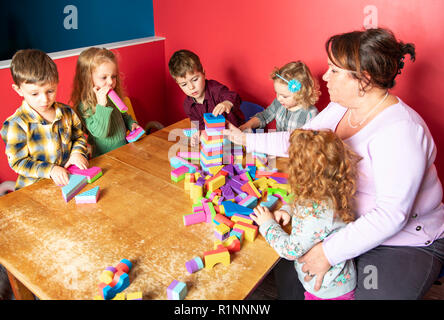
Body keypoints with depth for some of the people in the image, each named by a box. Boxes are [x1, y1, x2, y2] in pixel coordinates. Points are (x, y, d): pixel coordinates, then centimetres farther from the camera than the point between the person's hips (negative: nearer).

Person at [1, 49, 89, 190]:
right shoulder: (16, 124, -8)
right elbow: (18, 162, -6)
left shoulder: (66, 112, 3)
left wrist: (77, 152, -2)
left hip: (69, 178, 4)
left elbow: (79, 136, 18)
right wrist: (50, 170, -18)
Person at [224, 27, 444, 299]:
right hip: (351, 224, 7)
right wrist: (246, 138, 6)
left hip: (407, 242, -6)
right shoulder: (343, 107, -4)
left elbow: (391, 215, -31)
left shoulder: (401, 130, -29)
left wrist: (330, 252, -30)